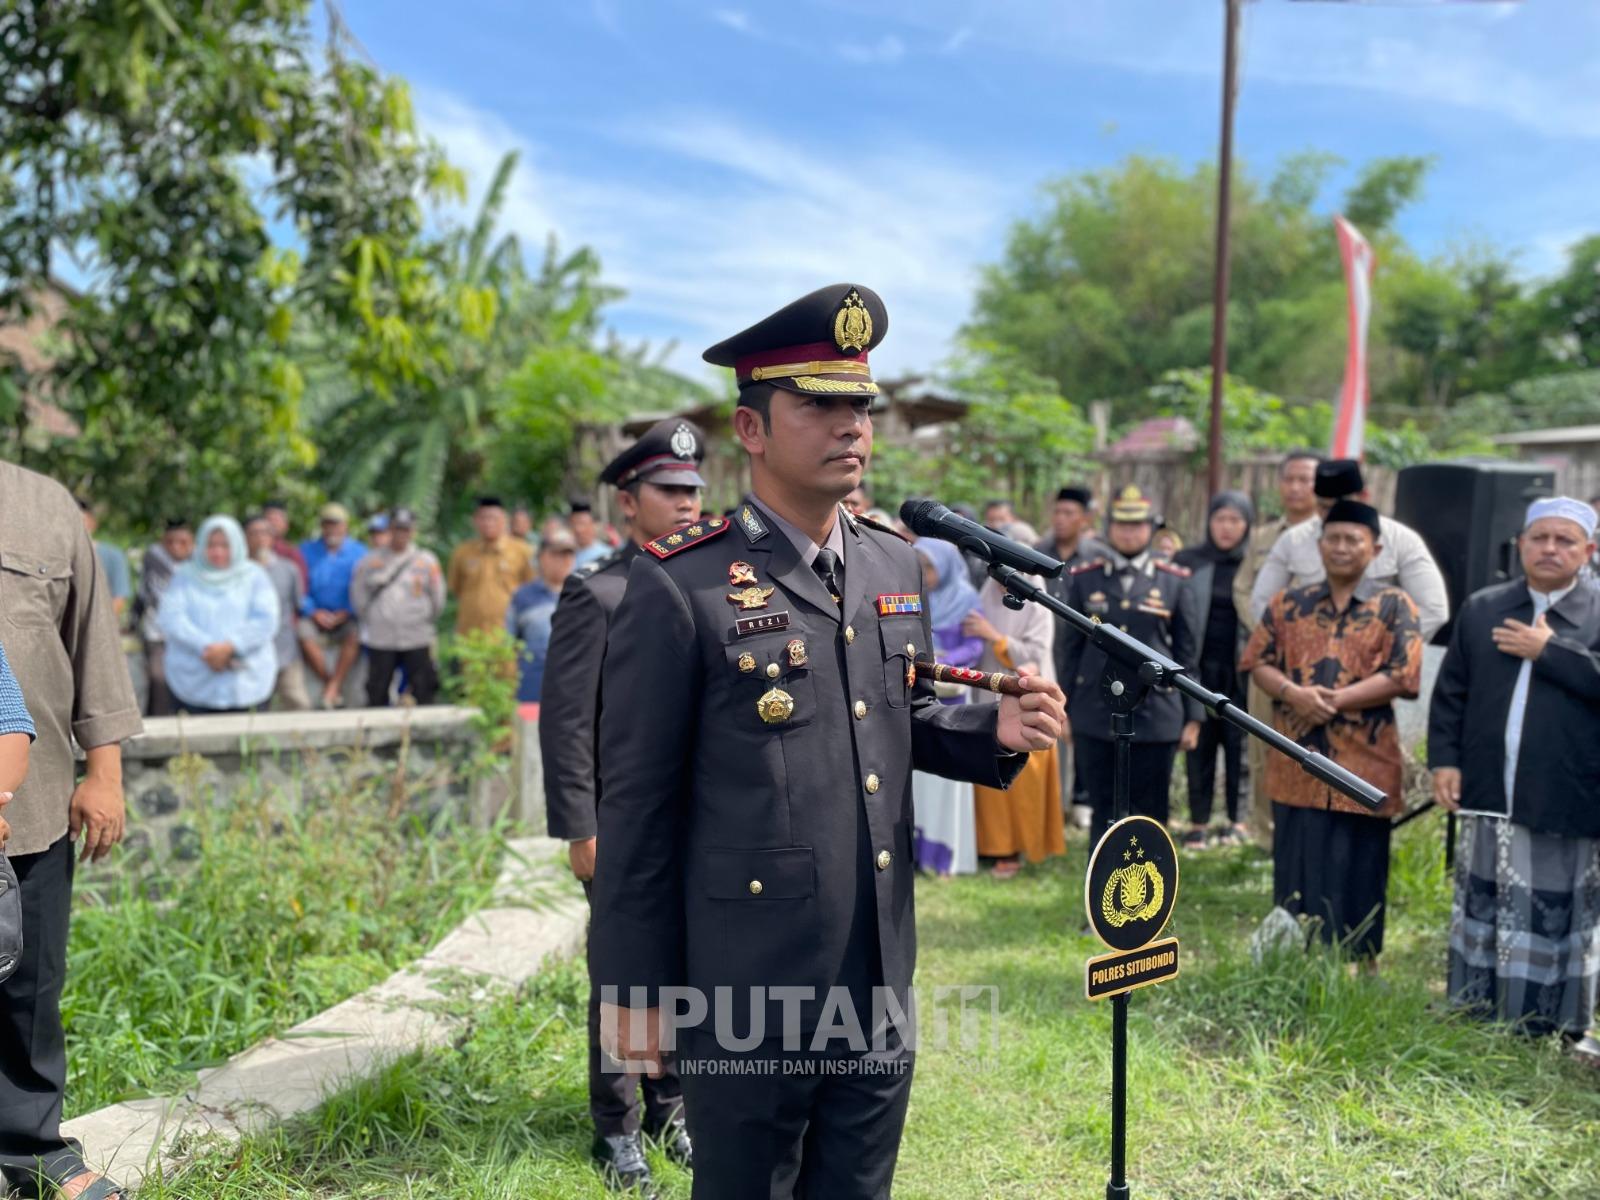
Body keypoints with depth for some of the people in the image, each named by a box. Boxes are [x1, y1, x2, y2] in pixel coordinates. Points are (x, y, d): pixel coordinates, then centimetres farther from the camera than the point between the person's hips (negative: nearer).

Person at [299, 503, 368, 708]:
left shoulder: (359, 553, 4)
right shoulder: (307, 551, 7)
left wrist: (345, 613, -13)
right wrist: (313, 612, -11)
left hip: (347, 616, -1)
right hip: (317, 615, 1)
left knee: (353, 636, -33)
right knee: (305, 637, -30)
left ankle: (334, 685, -22)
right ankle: (326, 682, -13)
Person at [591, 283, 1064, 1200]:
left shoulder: (896, 566, 5)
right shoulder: (680, 587, -14)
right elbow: (638, 805, -11)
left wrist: (996, 732, -4)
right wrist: (635, 989, -7)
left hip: (881, 983, 6)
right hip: (746, 991, -6)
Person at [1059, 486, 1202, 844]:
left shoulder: (1175, 582, 3)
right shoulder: (1085, 579, 4)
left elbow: (1187, 654, 5)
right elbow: (1071, 648, 8)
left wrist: (1193, 717, 3)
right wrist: (1063, 711, 7)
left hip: (1155, 717, -1)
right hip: (1095, 719, 1)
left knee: (1148, 816, 6)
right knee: (1105, 813, 8)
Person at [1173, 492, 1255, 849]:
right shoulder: (1187, 561, 5)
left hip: (1240, 671, -1)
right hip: (1198, 669, 1)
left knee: (1239, 744, 3)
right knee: (1200, 744, 5)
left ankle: (1238, 819, 14)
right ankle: (1198, 822, 13)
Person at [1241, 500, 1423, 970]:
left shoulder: (1395, 607, 1)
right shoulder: (1288, 604, 10)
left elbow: (1401, 676, -8)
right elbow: (1258, 661, 6)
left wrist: (1333, 701, -16)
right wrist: (1294, 693, -14)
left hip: (1363, 766, -3)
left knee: (1357, 876, 5)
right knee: (1295, 872, 10)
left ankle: (1360, 966, 19)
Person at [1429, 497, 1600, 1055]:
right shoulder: (1481, 609, 9)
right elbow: (1450, 692, 10)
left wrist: (1550, 649, -16)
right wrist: (1444, 759, 2)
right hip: (1488, 798, 4)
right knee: (1481, 910, 14)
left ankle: (1552, 1035, 17)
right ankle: (1473, 1022, 27)